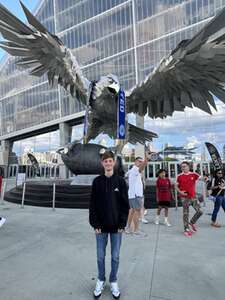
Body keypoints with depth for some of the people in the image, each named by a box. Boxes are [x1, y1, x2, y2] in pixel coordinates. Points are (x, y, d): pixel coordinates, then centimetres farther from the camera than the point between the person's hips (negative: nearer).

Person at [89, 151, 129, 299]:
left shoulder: (120, 181, -4)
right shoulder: (97, 181, -3)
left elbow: (125, 204, -3)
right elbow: (93, 204, -2)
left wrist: (122, 224, -7)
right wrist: (95, 224, -6)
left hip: (116, 226, 0)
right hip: (101, 226, 1)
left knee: (115, 257, 13)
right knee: (100, 256, 14)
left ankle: (113, 281, 34)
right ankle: (101, 280, 36)